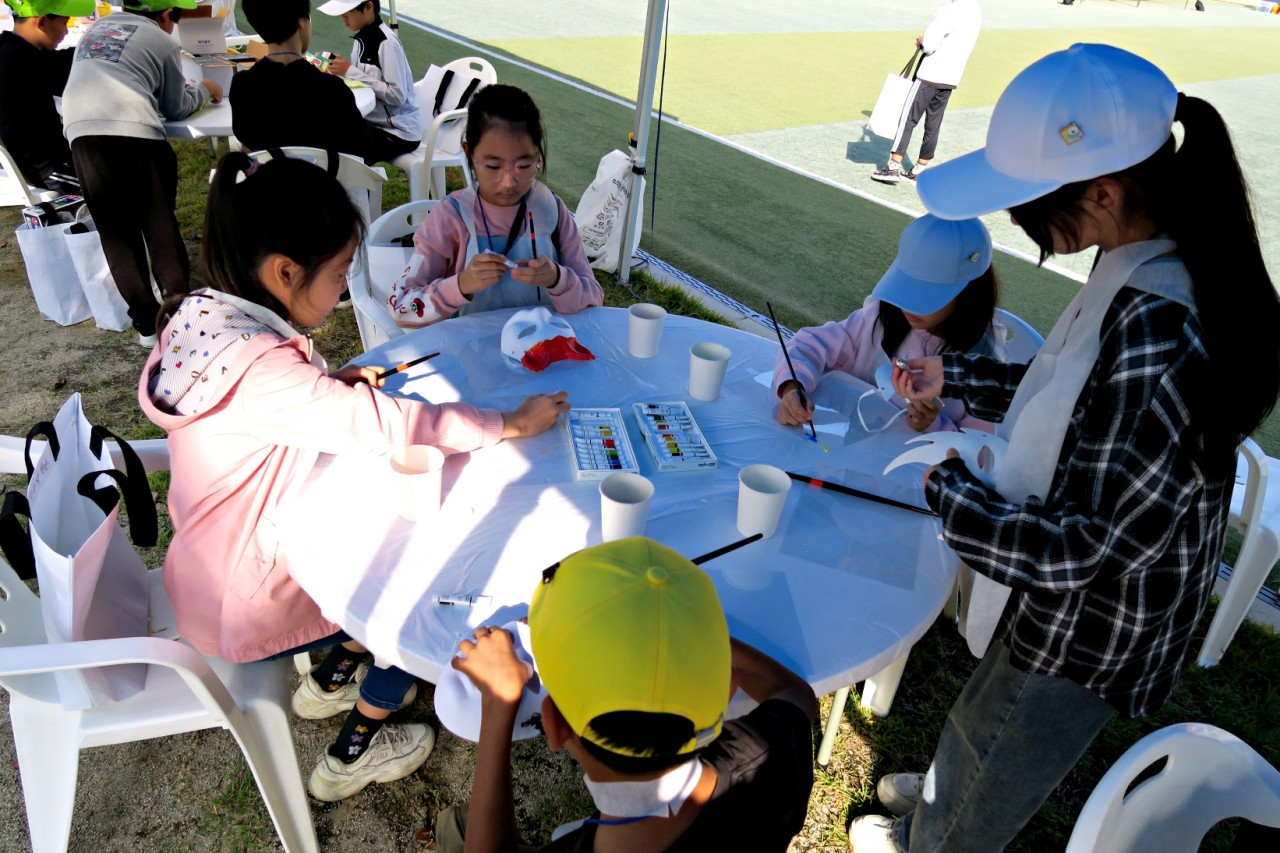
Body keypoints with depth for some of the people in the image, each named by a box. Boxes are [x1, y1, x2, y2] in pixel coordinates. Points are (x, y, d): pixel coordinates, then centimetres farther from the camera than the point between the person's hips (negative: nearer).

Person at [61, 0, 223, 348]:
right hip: (133, 132, -4)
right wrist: (204, 90, 35)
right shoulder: (161, 41, 12)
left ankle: (146, 323, 9)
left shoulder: (96, 29, 27)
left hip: (82, 133, 4)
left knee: (116, 230, 7)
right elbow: (175, 108, 18)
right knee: (160, 222, 8)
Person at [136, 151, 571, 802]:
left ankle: (332, 678, 36)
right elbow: (390, 426, -33)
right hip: (245, 607, -8)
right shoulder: (257, 364, -35)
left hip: (218, 562, 8)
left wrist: (334, 383, -4)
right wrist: (512, 422, -22)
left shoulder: (209, 315, -5)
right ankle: (350, 757, 24)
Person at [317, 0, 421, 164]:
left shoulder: (386, 42, -18)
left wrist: (351, 72, -18)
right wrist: (341, 71, -9)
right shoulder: (362, 37, 6)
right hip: (373, 122, 7)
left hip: (398, 131, -7)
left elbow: (397, 96, -23)